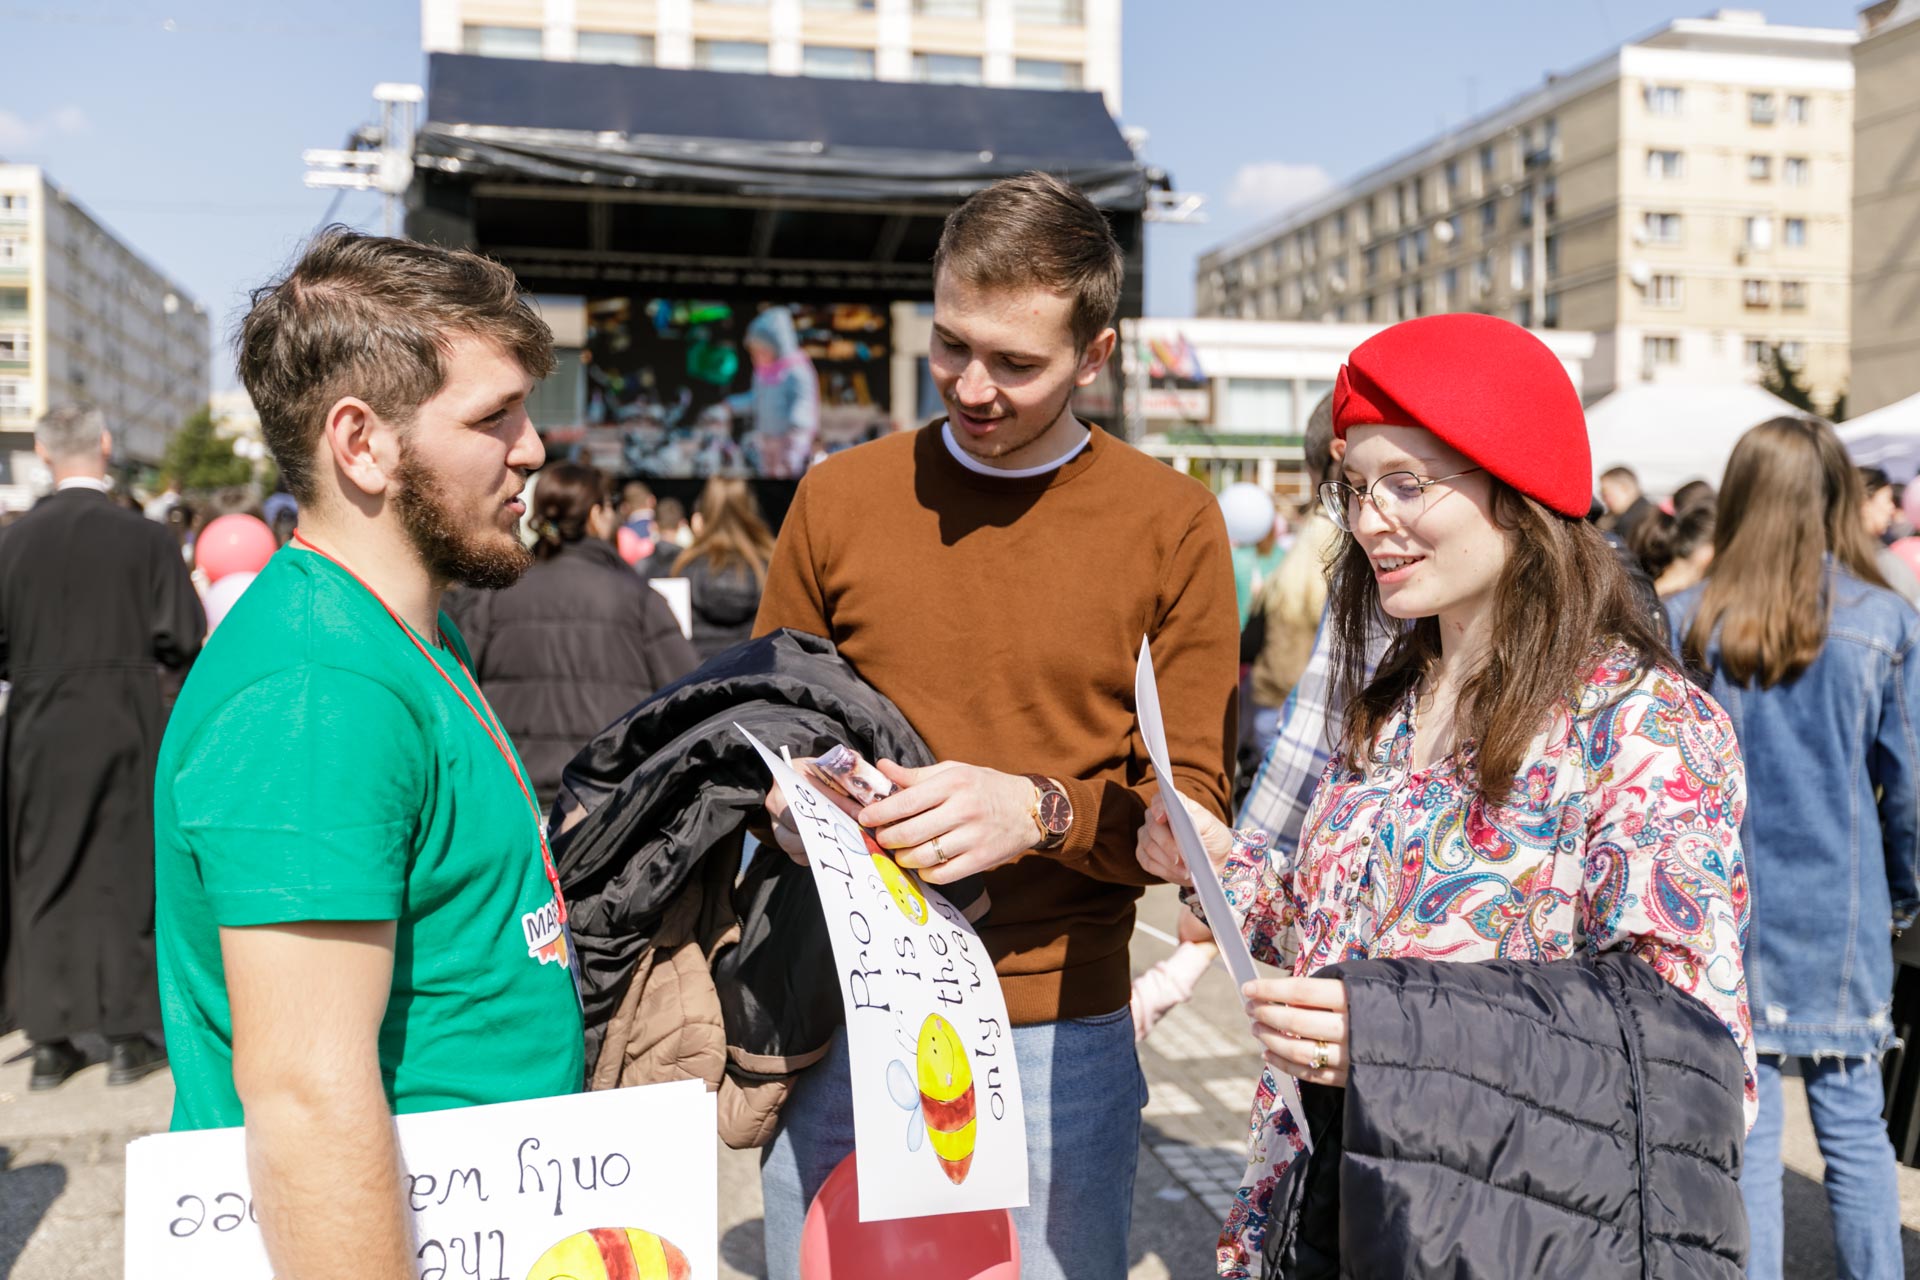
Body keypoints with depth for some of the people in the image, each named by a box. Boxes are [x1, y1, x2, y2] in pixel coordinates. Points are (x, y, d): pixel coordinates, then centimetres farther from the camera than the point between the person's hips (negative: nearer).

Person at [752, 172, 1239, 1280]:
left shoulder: (1172, 523, -2)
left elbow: (1194, 808, -3)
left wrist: (1041, 811, -22)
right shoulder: (837, 498, 4)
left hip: (1057, 1041, -1)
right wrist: (790, 801, -10)